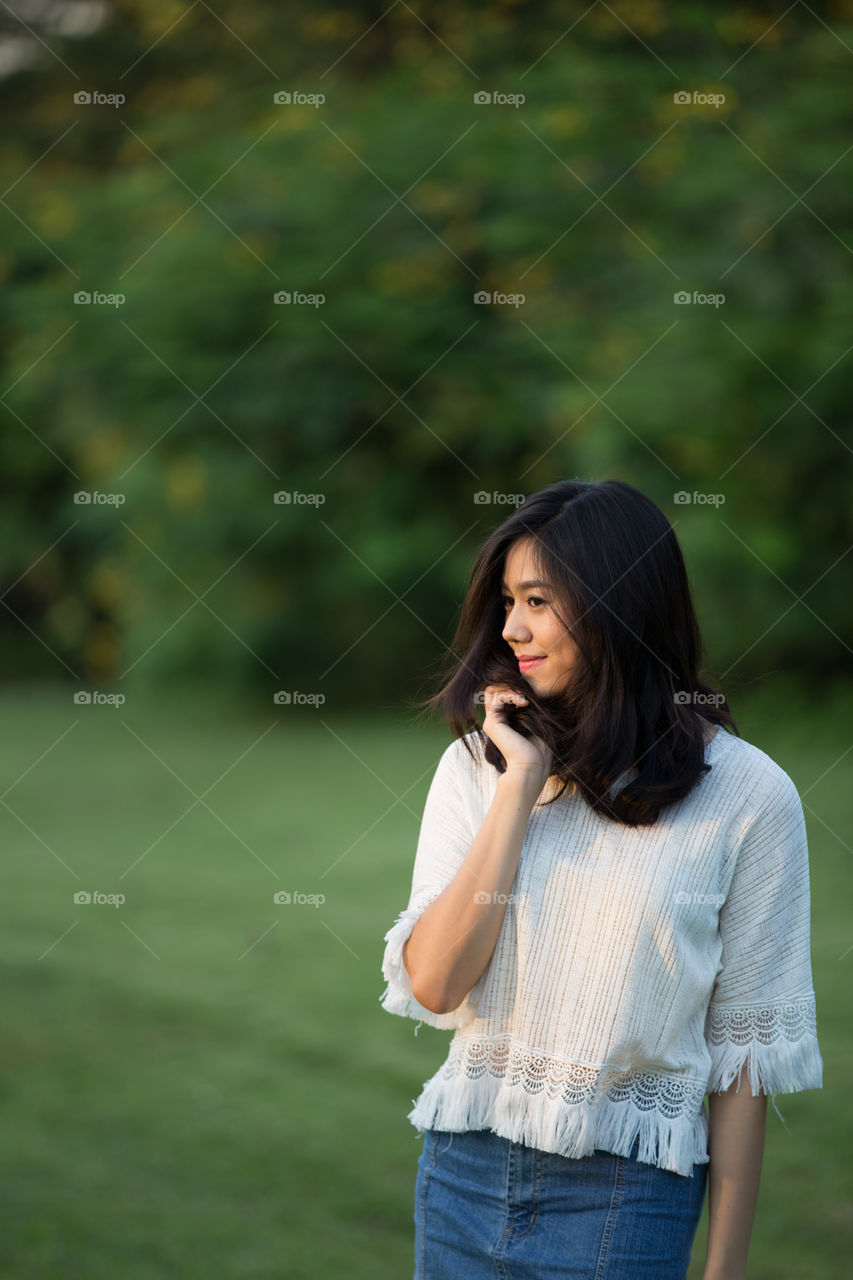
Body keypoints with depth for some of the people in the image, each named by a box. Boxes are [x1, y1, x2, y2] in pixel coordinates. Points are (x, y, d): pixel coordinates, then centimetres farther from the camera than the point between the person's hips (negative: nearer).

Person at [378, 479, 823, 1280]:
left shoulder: (746, 794, -6)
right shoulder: (476, 765, 4)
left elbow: (743, 1048, -4)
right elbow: (433, 984, -8)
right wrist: (521, 786, -10)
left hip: (624, 1189, -3)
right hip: (464, 1170, 3)